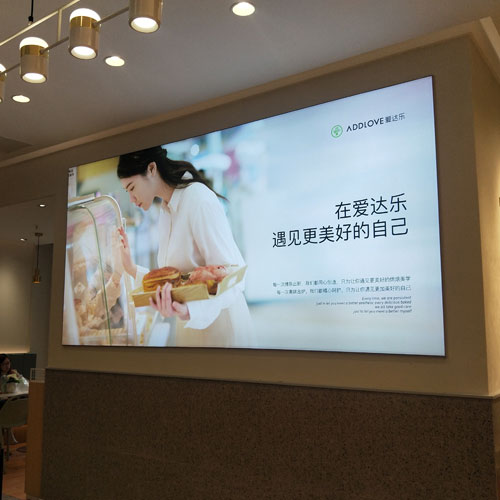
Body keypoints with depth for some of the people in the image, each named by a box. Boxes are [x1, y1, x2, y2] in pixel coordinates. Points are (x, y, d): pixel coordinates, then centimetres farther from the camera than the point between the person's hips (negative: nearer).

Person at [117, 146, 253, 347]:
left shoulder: (198, 199, -18)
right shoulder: (165, 212, 8)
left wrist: (190, 311, -39)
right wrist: (133, 270, 4)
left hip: (220, 324, -8)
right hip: (190, 324, 8)